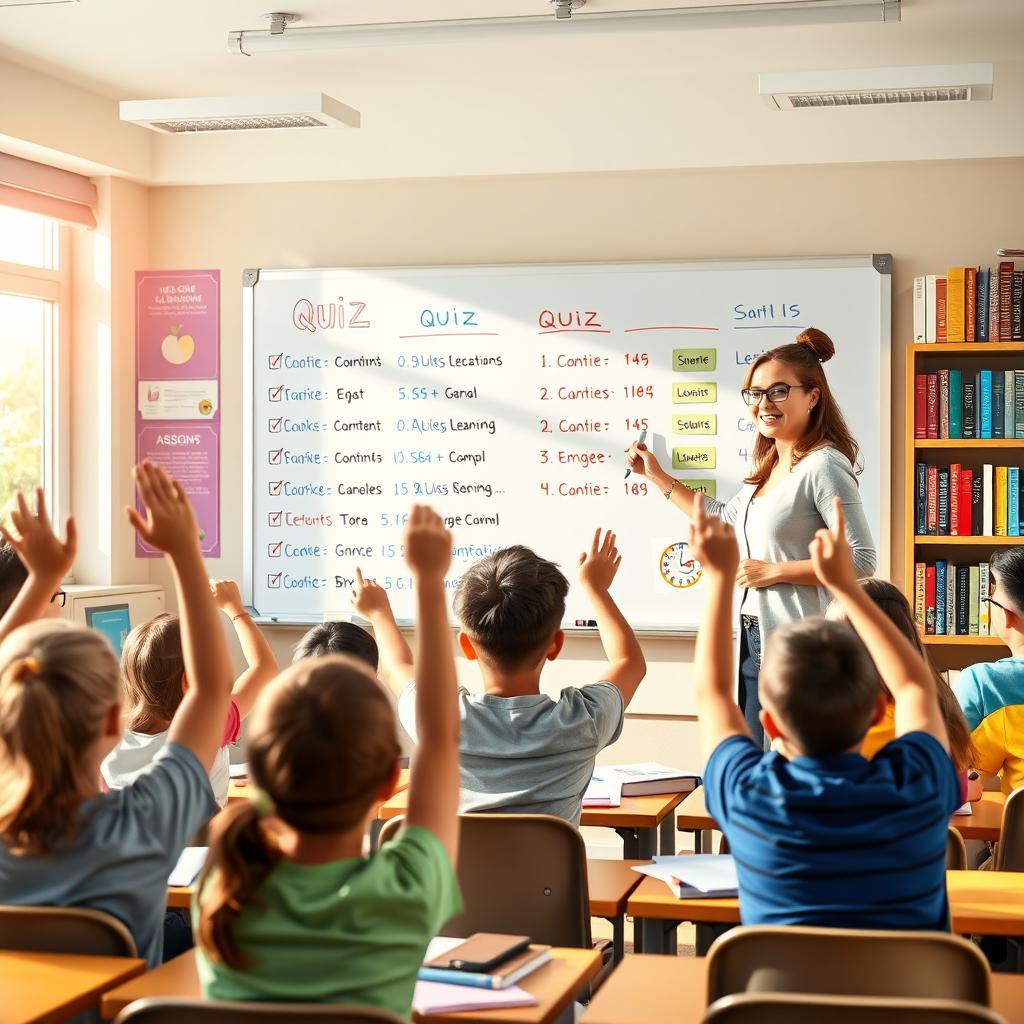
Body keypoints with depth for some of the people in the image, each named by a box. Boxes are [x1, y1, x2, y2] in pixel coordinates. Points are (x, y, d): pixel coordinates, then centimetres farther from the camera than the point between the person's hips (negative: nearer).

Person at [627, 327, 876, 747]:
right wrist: (658, 477, 31)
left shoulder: (823, 465, -13)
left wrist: (773, 571, -16)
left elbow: (862, 560, -19)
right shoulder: (770, 468, 14)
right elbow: (724, 520, 31)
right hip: (754, 635, 9)